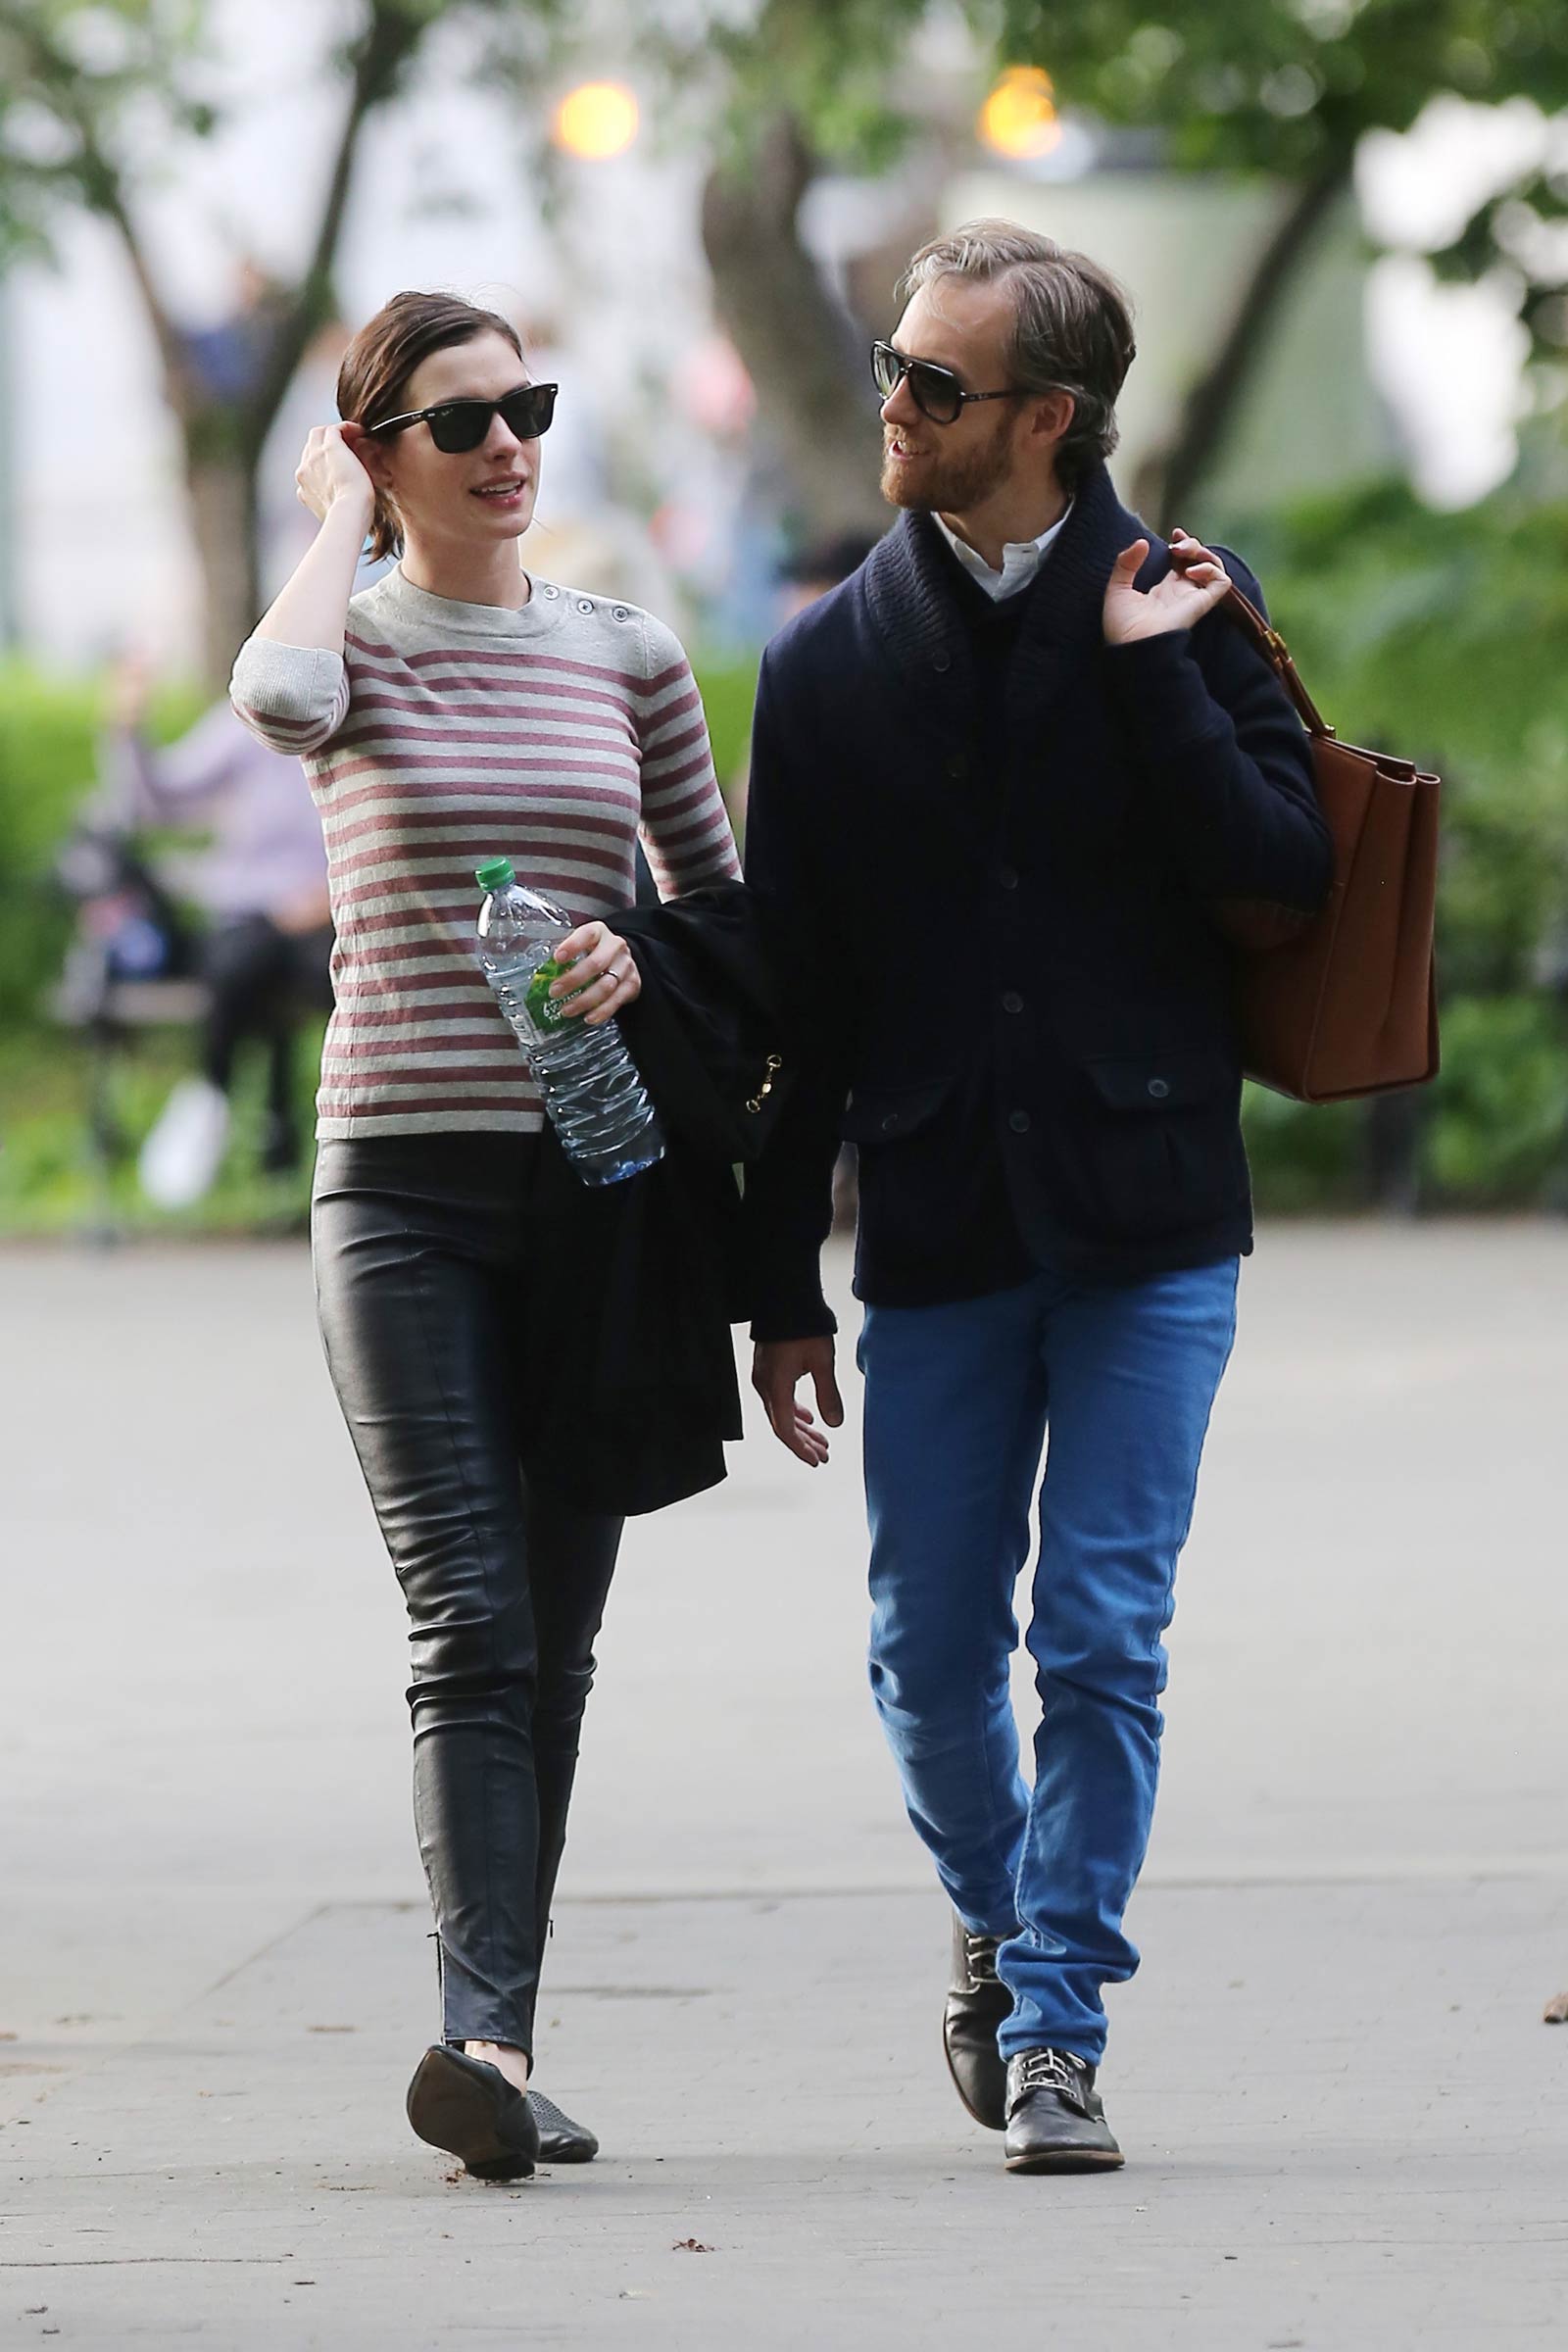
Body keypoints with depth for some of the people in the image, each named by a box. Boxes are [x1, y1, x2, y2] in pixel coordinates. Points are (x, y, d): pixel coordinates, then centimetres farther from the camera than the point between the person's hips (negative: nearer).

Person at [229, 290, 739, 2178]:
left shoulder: (627, 658, 10)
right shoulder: (355, 641, 0)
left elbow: (729, 897, 18)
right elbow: (278, 697, -26)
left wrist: (654, 960, -6)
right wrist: (342, 520, -7)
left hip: (597, 1176, 4)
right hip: (405, 1186, -4)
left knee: (553, 1639, 5)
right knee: (473, 1624, -16)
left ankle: (492, 2043, 11)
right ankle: (488, 2036, -26)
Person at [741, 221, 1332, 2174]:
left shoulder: (1180, 612, 1)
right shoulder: (833, 666, 5)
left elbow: (1285, 869, -9)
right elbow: (794, 994, 8)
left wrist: (1154, 674, -16)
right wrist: (779, 1288, 7)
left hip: (1144, 1224, -2)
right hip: (934, 1239, 2)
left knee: (1103, 1641, -4)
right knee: (931, 1653, 6)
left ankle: (1054, 2019, 4)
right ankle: (996, 1922, 32)